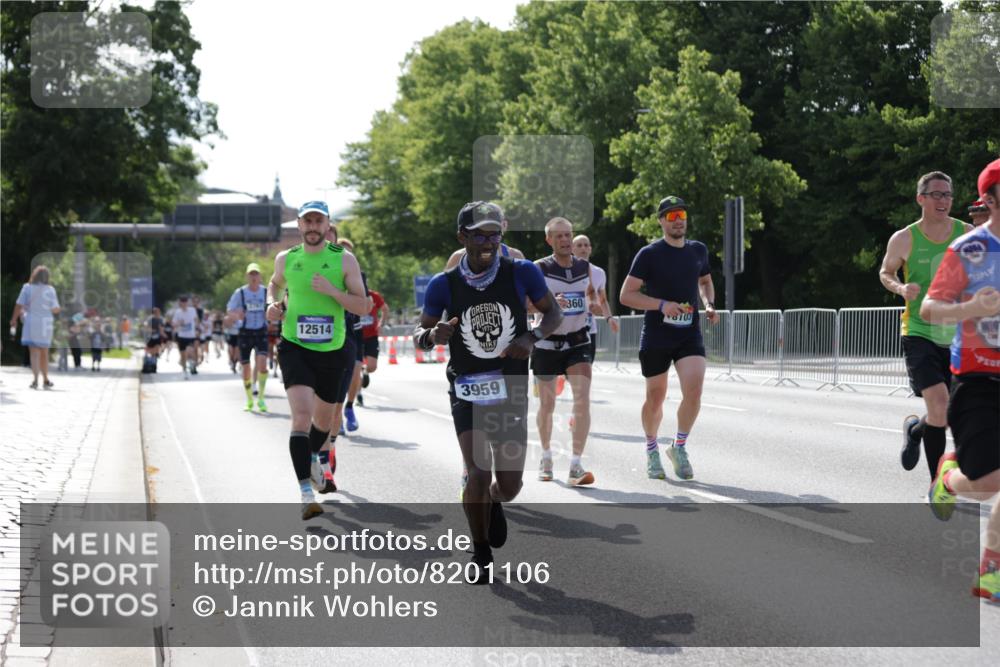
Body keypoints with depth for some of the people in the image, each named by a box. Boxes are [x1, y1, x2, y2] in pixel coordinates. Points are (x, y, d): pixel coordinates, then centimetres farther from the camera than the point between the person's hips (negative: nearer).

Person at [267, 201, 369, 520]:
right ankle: (306, 493, -24)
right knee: (302, 416, -20)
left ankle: (311, 458, 51)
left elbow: (363, 307, -6)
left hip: (331, 351, 1)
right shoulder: (286, 259, 2)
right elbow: (275, 283, 25)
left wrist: (331, 290, -20)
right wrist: (273, 303, 4)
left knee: (323, 419, 17)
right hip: (294, 347, -1)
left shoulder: (344, 260, -3)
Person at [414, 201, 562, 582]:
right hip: (467, 390, -1)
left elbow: (553, 313, 5)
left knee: (510, 485, 4)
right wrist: (432, 336, -24)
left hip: (511, 391, 1)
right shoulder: (444, 285, -6)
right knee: (478, 472, -14)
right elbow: (418, 335, 1)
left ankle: (494, 504, 43)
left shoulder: (522, 273, -7)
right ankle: (480, 554, 9)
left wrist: (532, 337, -15)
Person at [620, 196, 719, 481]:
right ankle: (652, 451, 32)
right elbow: (626, 295, -10)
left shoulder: (698, 250, 8)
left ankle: (679, 448, 3)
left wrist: (709, 304, 7)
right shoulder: (649, 254, -7)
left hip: (690, 336, 2)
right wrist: (663, 304, -21)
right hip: (655, 337, -2)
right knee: (655, 398, 8)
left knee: (694, 392, -17)